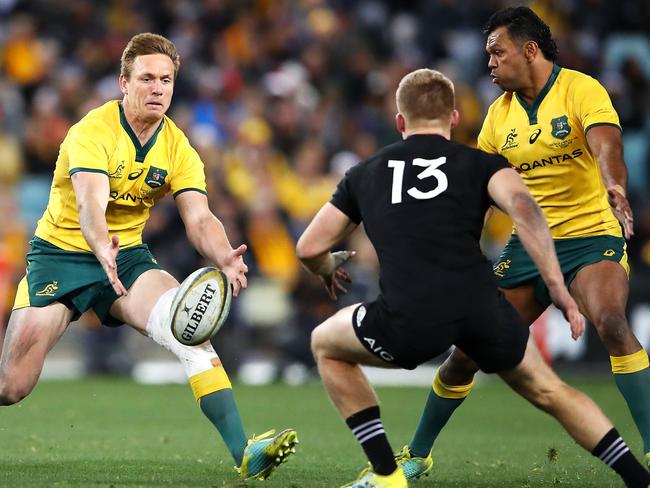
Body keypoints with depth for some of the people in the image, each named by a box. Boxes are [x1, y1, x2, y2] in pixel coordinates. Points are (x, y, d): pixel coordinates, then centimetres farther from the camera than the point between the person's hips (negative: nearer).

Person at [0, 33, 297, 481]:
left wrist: (225, 258, -36)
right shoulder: (92, 132, -19)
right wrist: (103, 250, -57)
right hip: (61, 254, -3)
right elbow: (90, 206, -35)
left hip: (127, 256, 3)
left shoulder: (177, 148, -4)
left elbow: (199, 219, -13)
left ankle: (243, 453, -30)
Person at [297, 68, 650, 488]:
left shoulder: (365, 173, 24)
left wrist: (329, 270, 49)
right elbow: (522, 205, -4)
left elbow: (310, 248, 25)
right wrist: (558, 289, -4)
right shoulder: (480, 163, 18)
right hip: (482, 307, 1)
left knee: (326, 345, 29)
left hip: (410, 320, -1)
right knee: (547, 390, 25)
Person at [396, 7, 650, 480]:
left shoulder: (581, 89, -9)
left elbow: (606, 145, -26)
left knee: (611, 323, -33)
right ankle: (416, 455, 22)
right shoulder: (500, 113, 9)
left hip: (591, 236, -5)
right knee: (467, 350, 3)